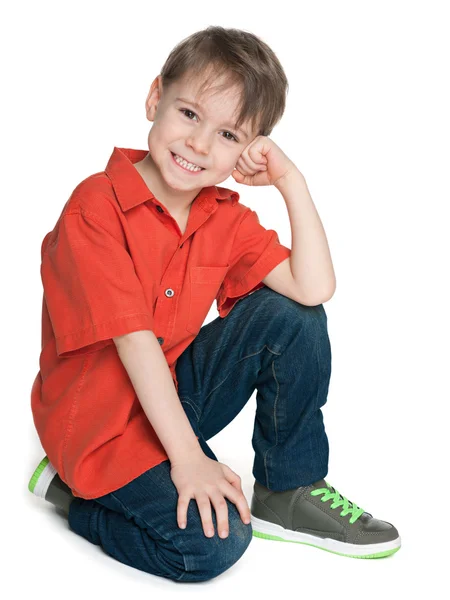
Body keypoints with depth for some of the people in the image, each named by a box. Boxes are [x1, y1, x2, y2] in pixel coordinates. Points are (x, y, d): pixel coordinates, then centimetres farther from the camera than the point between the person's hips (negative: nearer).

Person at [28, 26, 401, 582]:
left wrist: (292, 183, -17)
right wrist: (187, 456, -24)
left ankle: (288, 492, 3)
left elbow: (314, 289, -13)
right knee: (213, 544, -23)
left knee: (292, 317, -10)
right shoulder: (95, 208, -20)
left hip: (173, 388, 6)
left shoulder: (225, 217, -1)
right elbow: (134, 339, -24)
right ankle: (72, 488, 2)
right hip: (102, 420, -6)